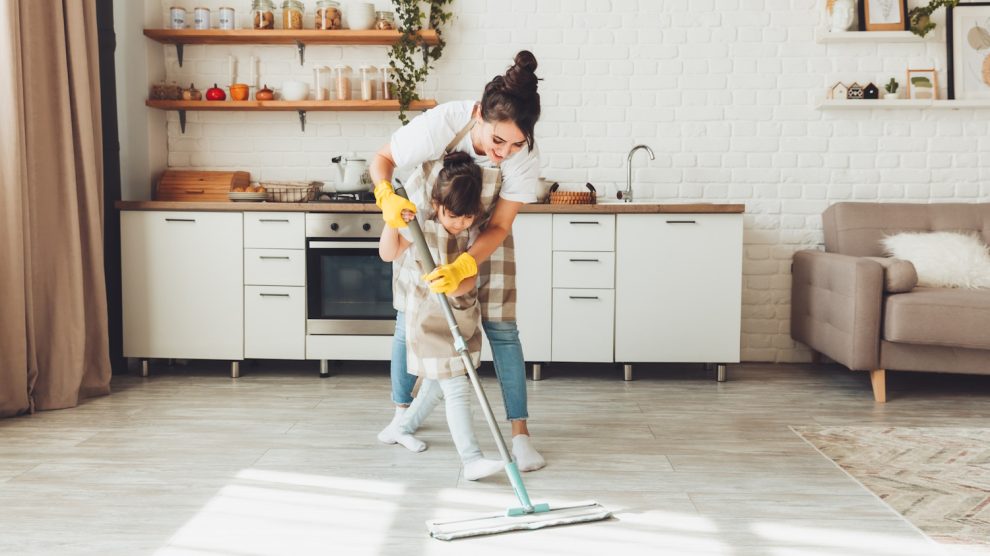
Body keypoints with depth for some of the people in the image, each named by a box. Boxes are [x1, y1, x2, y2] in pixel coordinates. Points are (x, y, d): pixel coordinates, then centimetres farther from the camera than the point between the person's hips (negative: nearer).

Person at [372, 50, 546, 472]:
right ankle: (402, 412, 27)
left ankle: (520, 434, -1)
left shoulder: (525, 156, -31)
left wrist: (462, 268, -40)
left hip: (484, 235, 0)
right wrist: (387, 196, -40)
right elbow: (382, 159, -19)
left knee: (501, 326, -7)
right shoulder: (440, 124, -36)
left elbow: (498, 227, -24)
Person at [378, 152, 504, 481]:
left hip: (462, 321, 6)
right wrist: (393, 221, -25)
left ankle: (405, 427, 44)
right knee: (457, 390, -12)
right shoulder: (421, 229, -12)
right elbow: (387, 254, -9)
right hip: (429, 323, -6)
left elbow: (471, 278, -9)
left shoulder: (473, 235, -2)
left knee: (437, 386, 21)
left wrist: (458, 284, -31)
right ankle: (471, 460, -13)